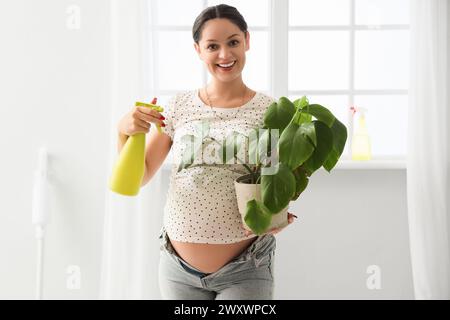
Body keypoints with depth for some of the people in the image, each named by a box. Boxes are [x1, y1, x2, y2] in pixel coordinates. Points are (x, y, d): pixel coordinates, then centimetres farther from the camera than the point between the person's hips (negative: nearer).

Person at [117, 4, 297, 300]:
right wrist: (125, 131, -12)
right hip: (178, 266, 2)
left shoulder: (270, 111, -5)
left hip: (245, 269, -2)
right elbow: (136, 179, 5)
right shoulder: (180, 106, 0)